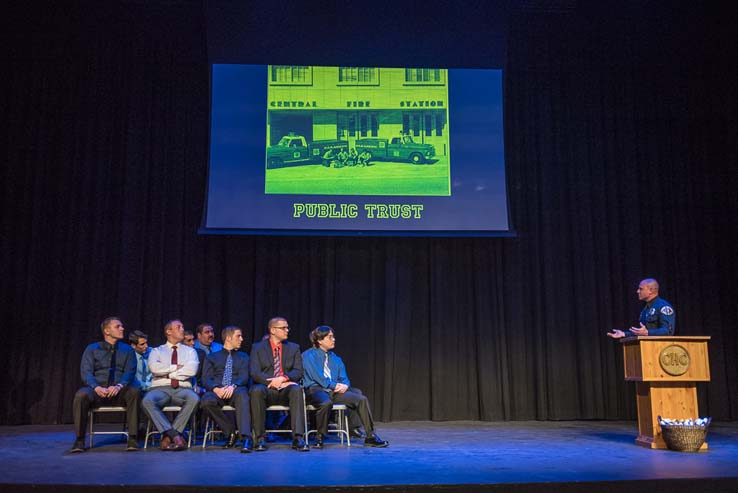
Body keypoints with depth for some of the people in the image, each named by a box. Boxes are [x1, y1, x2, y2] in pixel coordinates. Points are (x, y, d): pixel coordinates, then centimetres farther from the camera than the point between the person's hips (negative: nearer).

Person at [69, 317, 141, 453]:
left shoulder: (127, 350, 14)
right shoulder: (92, 349, 11)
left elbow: (130, 372, 1)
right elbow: (86, 372, 0)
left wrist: (119, 386, -20)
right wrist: (96, 387, -21)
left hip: (119, 392, 1)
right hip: (96, 391, 0)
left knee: (134, 392, -32)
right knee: (81, 395, -34)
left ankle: (132, 439, -29)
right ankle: (79, 440, -21)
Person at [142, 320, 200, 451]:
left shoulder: (190, 351, 18)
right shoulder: (157, 351, 18)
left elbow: (192, 370, -3)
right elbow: (154, 367, -5)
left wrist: (167, 372, -1)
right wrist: (176, 367, -2)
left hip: (182, 389, 0)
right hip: (160, 388, 0)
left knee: (194, 399, -34)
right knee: (147, 401, -35)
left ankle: (167, 437, -27)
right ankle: (175, 435, -32)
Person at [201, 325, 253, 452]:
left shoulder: (243, 357, 23)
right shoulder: (212, 357, 21)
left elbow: (244, 377, 6)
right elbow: (206, 379, 7)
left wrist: (233, 386, -17)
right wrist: (216, 389, -15)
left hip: (236, 391, 0)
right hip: (217, 392, 1)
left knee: (242, 394, -37)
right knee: (206, 400, -35)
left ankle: (246, 438, -47)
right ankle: (230, 432, -17)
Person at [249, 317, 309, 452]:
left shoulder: (293, 348, 15)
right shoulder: (258, 348, 9)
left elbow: (298, 372, 4)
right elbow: (254, 373, -3)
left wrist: (283, 378, -16)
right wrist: (272, 382, -17)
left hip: (286, 389, 1)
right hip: (266, 388, -1)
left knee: (297, 389, -34)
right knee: (256, 390, -36)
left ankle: (298, 438, -38)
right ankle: (259, 438, -28)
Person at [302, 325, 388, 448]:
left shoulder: (336, 359, 20)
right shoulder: (309, 355, 2)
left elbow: (344, 378, 14)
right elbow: (317, 376, -10)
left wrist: (345, 385, -10)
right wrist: (335, 385, -14)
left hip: (334, 391, 5)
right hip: (316, 390, -5)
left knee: (362, 399, -16)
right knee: (326, 403, -40)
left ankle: (370, 437, -12)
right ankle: (319, 438, -18)